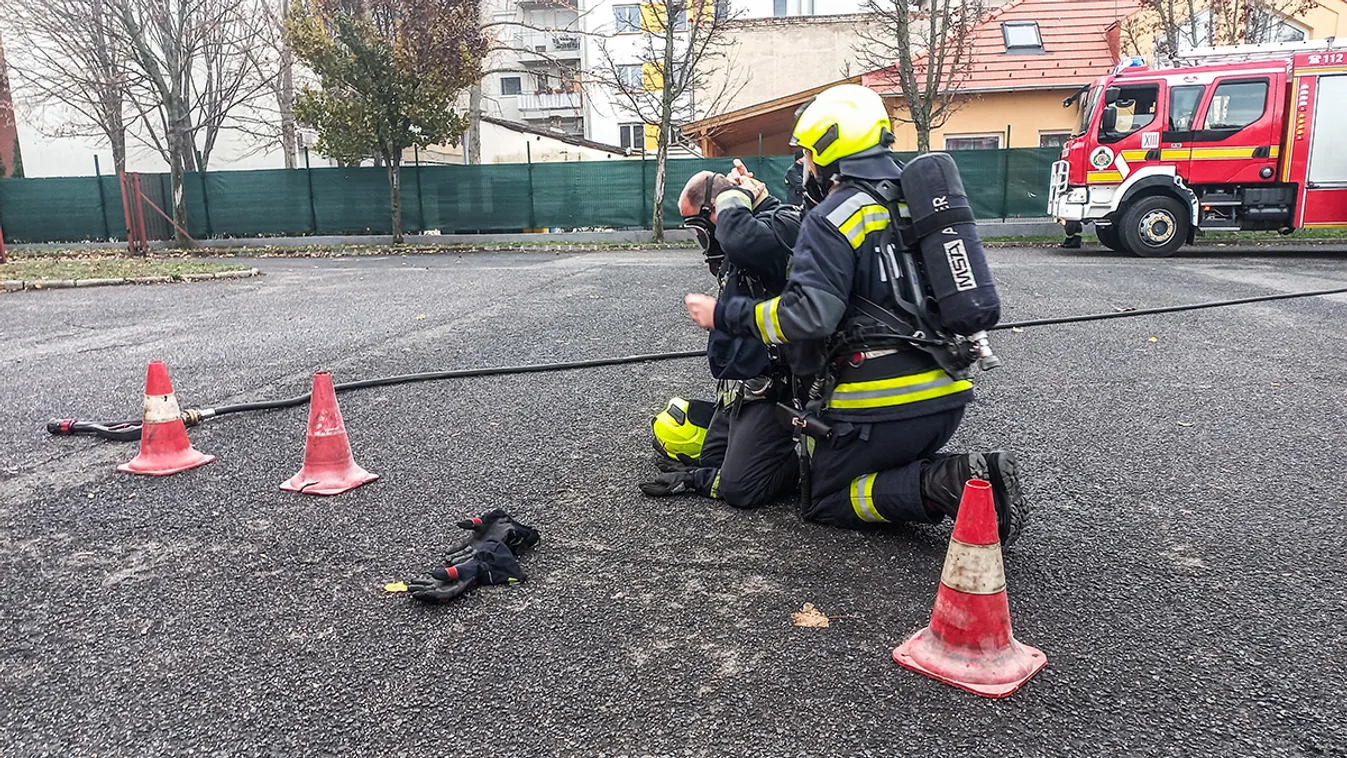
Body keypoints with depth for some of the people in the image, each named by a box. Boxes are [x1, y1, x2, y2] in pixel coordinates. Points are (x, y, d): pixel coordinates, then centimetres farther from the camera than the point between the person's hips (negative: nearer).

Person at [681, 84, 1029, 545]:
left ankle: (946, 484, -12)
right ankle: (977, 476, -1)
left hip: (882, 403, -8)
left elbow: (809, 313, -24)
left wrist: (723, 315, -12)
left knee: (827, 502, 11)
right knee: (894, 470, 28)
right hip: (947, 392, 8)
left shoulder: (834, 217, -12)